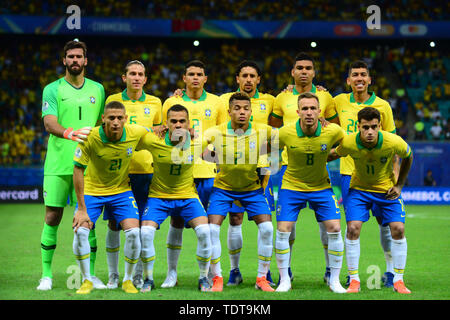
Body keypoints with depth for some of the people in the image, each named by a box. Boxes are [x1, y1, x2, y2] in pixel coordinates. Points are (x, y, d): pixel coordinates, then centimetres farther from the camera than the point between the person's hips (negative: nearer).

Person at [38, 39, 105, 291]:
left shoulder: (97, 89, 12)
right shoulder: (53, 89, 2)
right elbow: (49, 123, -12)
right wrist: (69, 133, -32)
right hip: (58, 163, -2)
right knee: (52, 217, -1)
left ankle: (90, 275, 7)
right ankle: (47, 274, 7)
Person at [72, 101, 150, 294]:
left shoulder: (136, 133, -17)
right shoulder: (90, 137, -25)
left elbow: (151, 133, 8)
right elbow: (78, 170, -18)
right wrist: (82, 209, -20)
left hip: (121, 190, 2)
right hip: (92, 190, -1)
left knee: (133, 232, -16)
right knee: (80, 231, -19)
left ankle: (128, 280, 6)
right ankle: (86, 280, 2)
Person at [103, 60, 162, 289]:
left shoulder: (155, 103, 8)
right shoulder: (113, 100, 5)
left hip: (145, 169, 1)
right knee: (114, 222, 1)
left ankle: (138, 275, 10)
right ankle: (113, 275, 11)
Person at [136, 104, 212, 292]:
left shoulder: (198, 144, -12)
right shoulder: (152, 142, -16)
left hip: (187, 195, 1)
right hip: (158, 196, -1)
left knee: (204, 231, -20)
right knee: (146, 232, -21)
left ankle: (204, 278, 0)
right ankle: (148, 279, 0)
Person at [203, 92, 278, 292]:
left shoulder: (263, 132, -13)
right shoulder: (216, 133, -14)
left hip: (252, 188, 1)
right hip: (223, 187, -1)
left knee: (266, 228, -13)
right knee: (212, 229, -15)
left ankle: (262, 278, 2)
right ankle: (217, 278, 2)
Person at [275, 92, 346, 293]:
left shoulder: (332, 132, -17)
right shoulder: (286, 133, -18)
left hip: (321, 187, 1)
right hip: (291, 186, -1)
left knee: (334, 229, -8)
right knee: (283, 231, -9)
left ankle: (334, 280, 7)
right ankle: (284, 280, 7)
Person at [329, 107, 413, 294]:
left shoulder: (394, 142, -26)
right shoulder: (348, 143, -25)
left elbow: (408, 157, -2)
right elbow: (334, 154, 0)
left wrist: (399, 185, -2)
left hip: (387, 189, 0)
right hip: (359, 188, 0)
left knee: (398, 229, -10)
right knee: (353, 228, -15)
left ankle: (398, 280, 4)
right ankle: (354, 280, -3)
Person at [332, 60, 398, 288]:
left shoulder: (382, 106, 1)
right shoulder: (339, 102, 4)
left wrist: (395, 173, -1)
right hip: (349, 172, 1)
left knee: (386, 222, 1)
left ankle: (391, 271, 12)